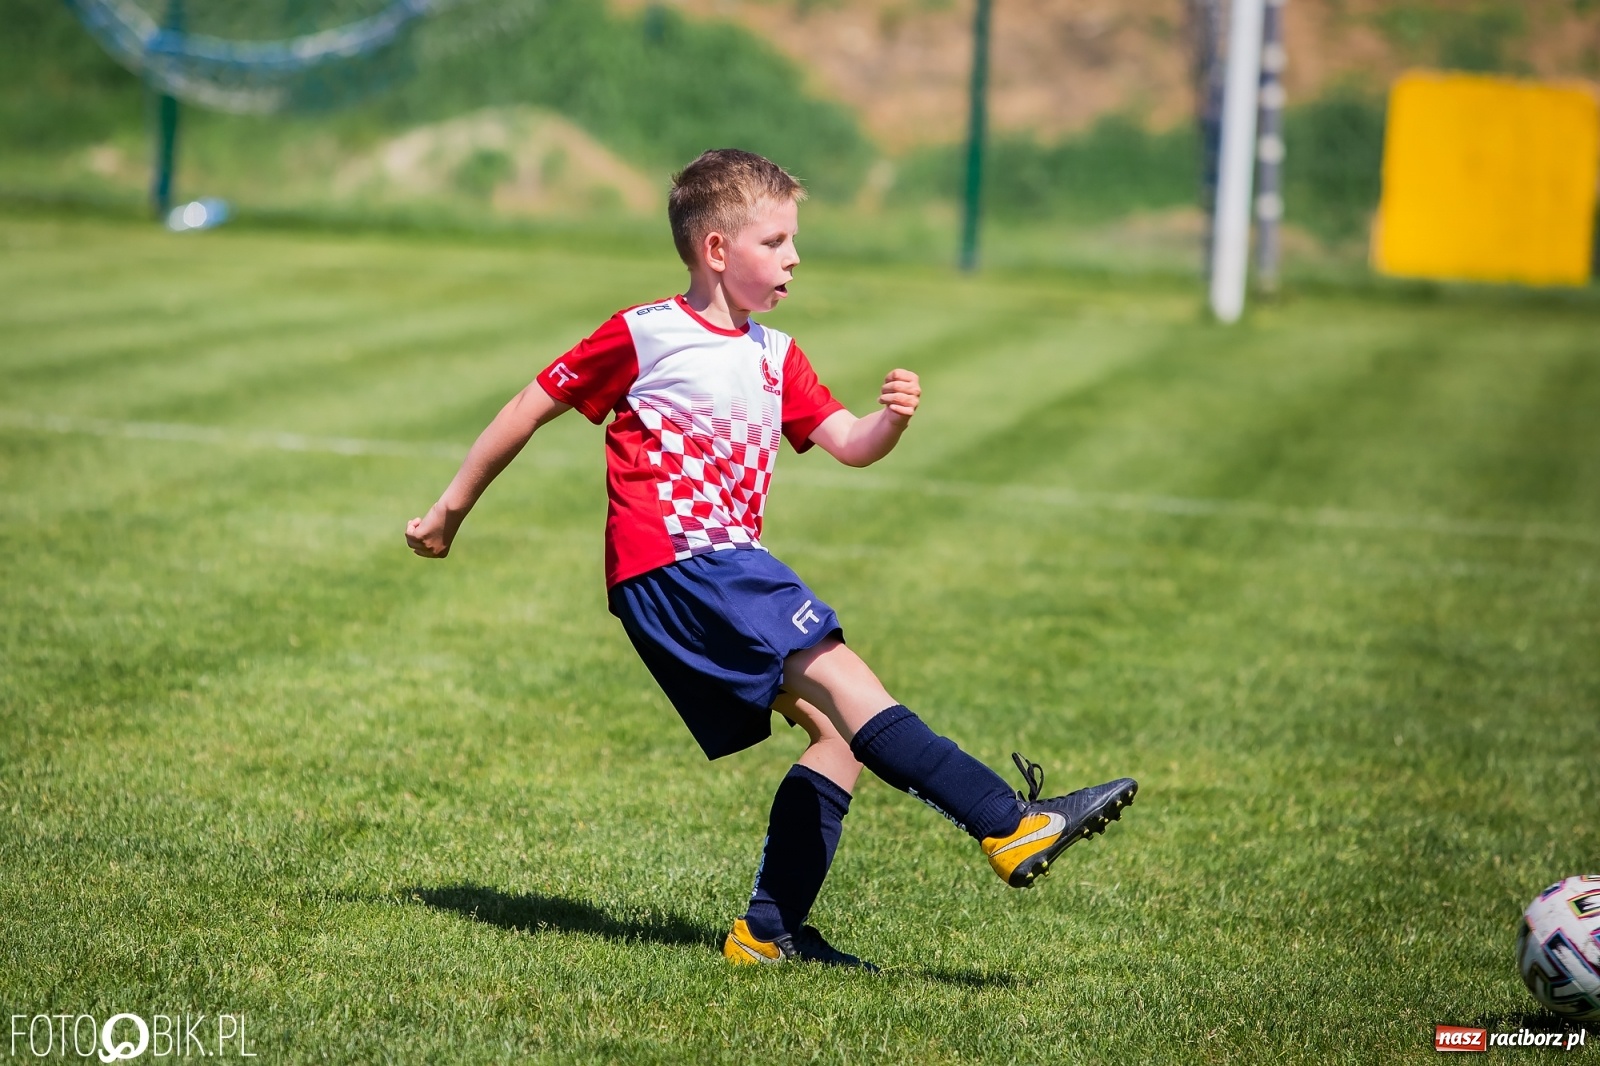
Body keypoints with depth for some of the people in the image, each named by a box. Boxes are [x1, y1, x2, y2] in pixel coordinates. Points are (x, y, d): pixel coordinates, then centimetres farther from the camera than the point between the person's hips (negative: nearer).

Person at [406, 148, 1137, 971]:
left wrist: (892, 421, -14)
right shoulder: (643, 336, -2)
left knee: (838, 733, -1)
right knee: (838, 678, -21)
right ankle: (1010, 824, -31)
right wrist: (452, 510, 8)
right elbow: (532, 408, 4)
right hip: (668, 566, -9)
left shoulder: (775, 358, 19)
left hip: (731, 570, 9)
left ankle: (772, 929, 2)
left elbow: (849, 444, 9)